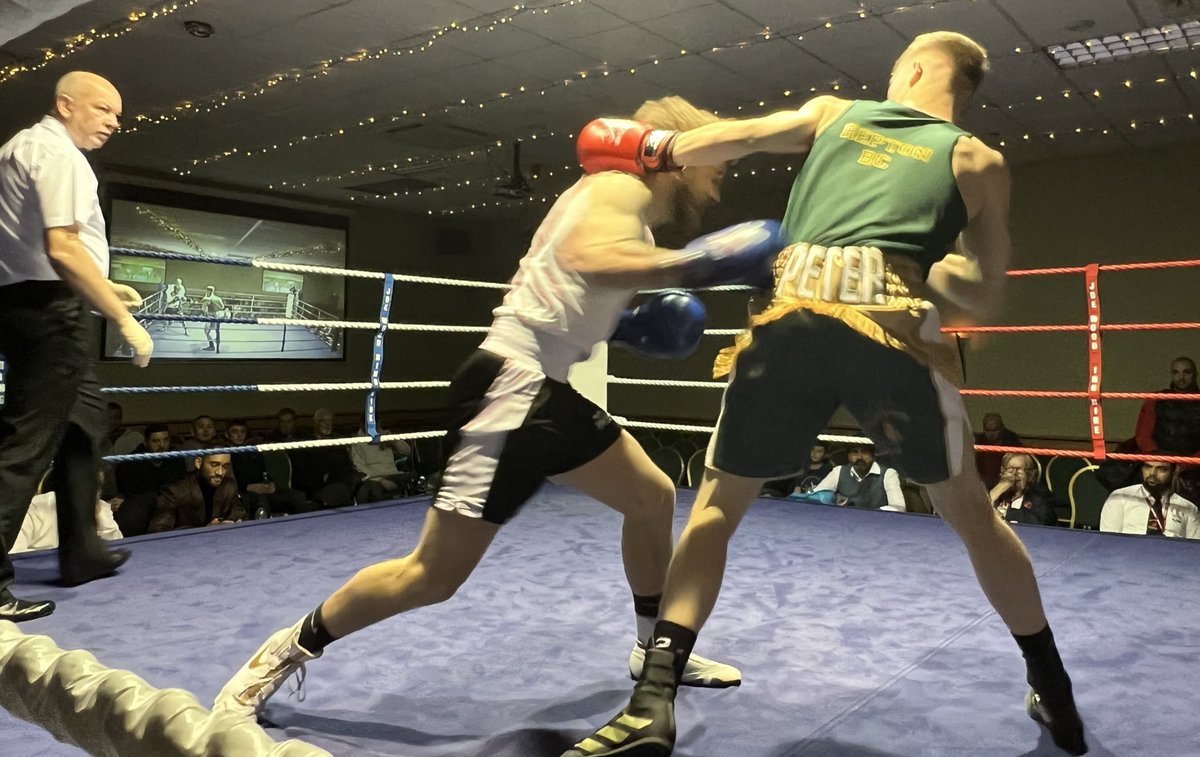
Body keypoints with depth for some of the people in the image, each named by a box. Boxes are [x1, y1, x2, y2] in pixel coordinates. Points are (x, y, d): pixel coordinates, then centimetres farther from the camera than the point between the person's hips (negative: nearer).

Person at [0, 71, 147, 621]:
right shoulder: (58, 153, -12)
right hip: (49, 310, -11)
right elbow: (61, 249, -25)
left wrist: (102, 288, 22)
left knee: (83, 421, 18)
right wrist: (124, 319, -23)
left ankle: (81, 551, 27)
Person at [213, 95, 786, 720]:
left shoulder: (626, 213, 20)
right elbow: (590, 261, -31)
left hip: (545, 390, 11)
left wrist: (623, 327, 13)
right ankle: (283, 654, 15)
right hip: (509, 387, -10)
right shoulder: (622, 188, -8)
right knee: (434, 576, -5)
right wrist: (696, 262, -23)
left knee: (653, 497, 16)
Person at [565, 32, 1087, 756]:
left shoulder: (834, 112, 24)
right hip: (895, 330, 0)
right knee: (973, 513, 21)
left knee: (716, 507, 14)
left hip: (793, 322, 0)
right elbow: (985, 291, 21)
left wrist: (654, 148, 34)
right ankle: (1057, 697, 33)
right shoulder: (977, 160, 21)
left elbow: (740, 137, 19)